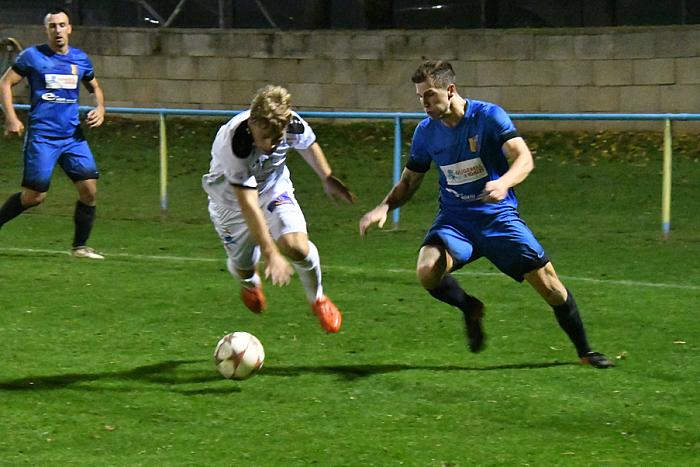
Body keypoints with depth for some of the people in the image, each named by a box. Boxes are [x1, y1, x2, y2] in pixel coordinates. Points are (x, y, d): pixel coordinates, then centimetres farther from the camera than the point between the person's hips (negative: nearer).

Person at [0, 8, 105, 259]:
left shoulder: (80, 59, 10)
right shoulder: (32, 56, -3)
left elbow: (95, 88, 26)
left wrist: (100, 108, 5)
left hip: (72, 136, 4)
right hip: (41, 136, -4)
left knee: (89, 189, -6)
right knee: (34, 196, -7)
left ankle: (80, 246, 6)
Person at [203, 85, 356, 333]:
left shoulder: (294, 125, -28)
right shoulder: (234, 143, -41)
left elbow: (308, 145, 0)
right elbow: (247, 204, -40)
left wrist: (328, 179, 12)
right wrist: (270, 253, -42)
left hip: (273, 184, 2)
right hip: (230, 195, -2)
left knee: (296, 246, -20)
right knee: (243, 266, 5)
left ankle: (318, 298, 9)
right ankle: (250, 282, 45)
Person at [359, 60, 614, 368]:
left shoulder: (489, 116, -12)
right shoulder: (426, 132, 1)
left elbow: (524, 159, -21)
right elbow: (409, 181, 12)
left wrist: (503, 183, -43)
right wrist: (384, 207, -7)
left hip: (498, 216, -2)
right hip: (454, 220, 2)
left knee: (548, 284, -8)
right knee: (427, 271, -28)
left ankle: (584, 352, 15)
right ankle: (470, 309, 5)